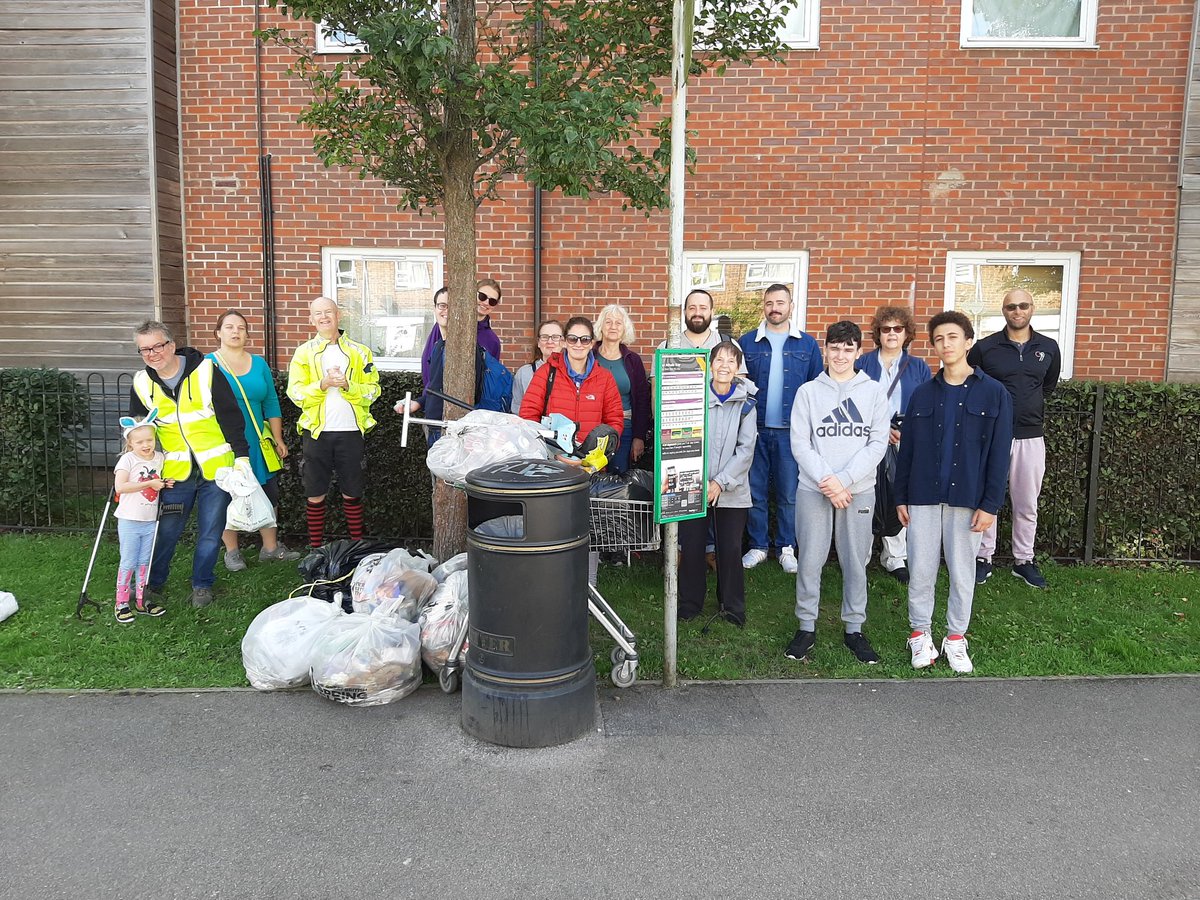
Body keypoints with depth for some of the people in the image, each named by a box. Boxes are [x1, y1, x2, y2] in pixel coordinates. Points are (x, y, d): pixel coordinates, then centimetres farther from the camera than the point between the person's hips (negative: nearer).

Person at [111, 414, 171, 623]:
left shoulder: (160, 458, 5)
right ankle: (121, 603, 11)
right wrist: (149, 484, -22)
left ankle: (141, 600, 24)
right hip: (129, 520, -5)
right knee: (128, 562, 1)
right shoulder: (127, 459, -11)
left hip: (150, 521, 5)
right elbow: (120, 486, -23)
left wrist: (165, 484, 0)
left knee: (144, 562, 14)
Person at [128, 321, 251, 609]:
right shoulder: (142, 384, 2)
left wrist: (241, 455, -8)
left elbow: (231, 417, -7)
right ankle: (153, 583, 27)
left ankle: (202, 584, 25)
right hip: (175, 473, 2)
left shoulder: (205, 372, -10)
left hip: (216, 468, -2)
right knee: (167, 531, 6)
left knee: (210, 533, 6)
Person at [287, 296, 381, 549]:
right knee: (315, 495, 5)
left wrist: (348, 386, -16)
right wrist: (322, 384, -19)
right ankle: (315, 549, 17)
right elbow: (295, 393, -3)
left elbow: (373, 390, 0)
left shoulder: (359, 352, 6)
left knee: (352, 493, 8)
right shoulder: (304, 352, 6)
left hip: (351, 431, 0)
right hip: (317, 431, 0)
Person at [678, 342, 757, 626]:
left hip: (732, 489, 0)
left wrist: (721, 482, -11)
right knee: (691, 546, 3)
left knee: (730, 549, 3)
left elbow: (746, 448, -3)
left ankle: (732, 606, 23)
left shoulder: (746, 402, 0)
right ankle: (690, 603, 23)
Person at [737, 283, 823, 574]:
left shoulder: (807, 344, 4)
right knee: (756, 492, 7)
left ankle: (786, 547, 20)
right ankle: (758, 546, 20)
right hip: (755, 429, 0)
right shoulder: (746, 342, 4)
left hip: (791, 431, 0)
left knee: (789, 493, 7)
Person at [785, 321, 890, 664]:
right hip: (813, 490, 0)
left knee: (856, 562, 7)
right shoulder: (808, 391, 4)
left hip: (859, 490, 1)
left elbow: (878, 443, -1)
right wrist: (825, 480, -13)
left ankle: (854, 628, 20)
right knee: (809, 560, 3)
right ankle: (806, 627, 16)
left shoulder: (874, 391, 5)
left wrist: (844, 480, -12)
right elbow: (800, 444, -1)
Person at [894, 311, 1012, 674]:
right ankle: (920, 633, 21)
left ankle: (956, 637, 23)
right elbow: (906, 449, 8)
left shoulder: (993, 393, -1)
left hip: (968, 500, -2)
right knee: (921, 571, 5)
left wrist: (990, 504, -8)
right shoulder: (922, 394, 6)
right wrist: (901, 497, 5)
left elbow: (999, 454, -3)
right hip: (923, 497, 2)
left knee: (962, 572, 7)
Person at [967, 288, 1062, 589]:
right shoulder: (984, 347, -3)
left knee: (1027, 504, 9)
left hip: (1030, 437, 2)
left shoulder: (1049, 348, 5)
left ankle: (1023, 560, 21)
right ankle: (984, 558, 15)